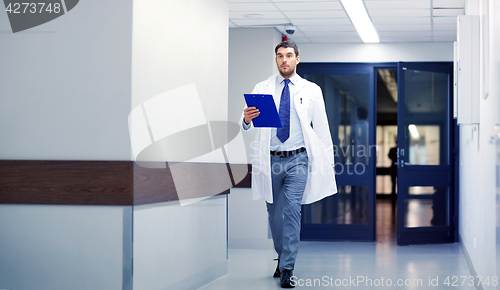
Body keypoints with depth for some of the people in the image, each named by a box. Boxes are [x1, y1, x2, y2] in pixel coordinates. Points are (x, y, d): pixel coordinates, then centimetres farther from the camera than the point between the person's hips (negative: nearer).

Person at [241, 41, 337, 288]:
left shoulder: (311, 90, 5)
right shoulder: (262, 89, 6)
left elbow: (321, 128, 6)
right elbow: (249, 125, -2)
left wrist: (328, 163, 1)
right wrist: (247, 120, -27)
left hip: (297, 159, -2)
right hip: (270, 159, 2)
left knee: (292, 210, -12)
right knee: (274, 213, 10)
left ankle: (287, 269, -11)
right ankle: (282, 257, 30)